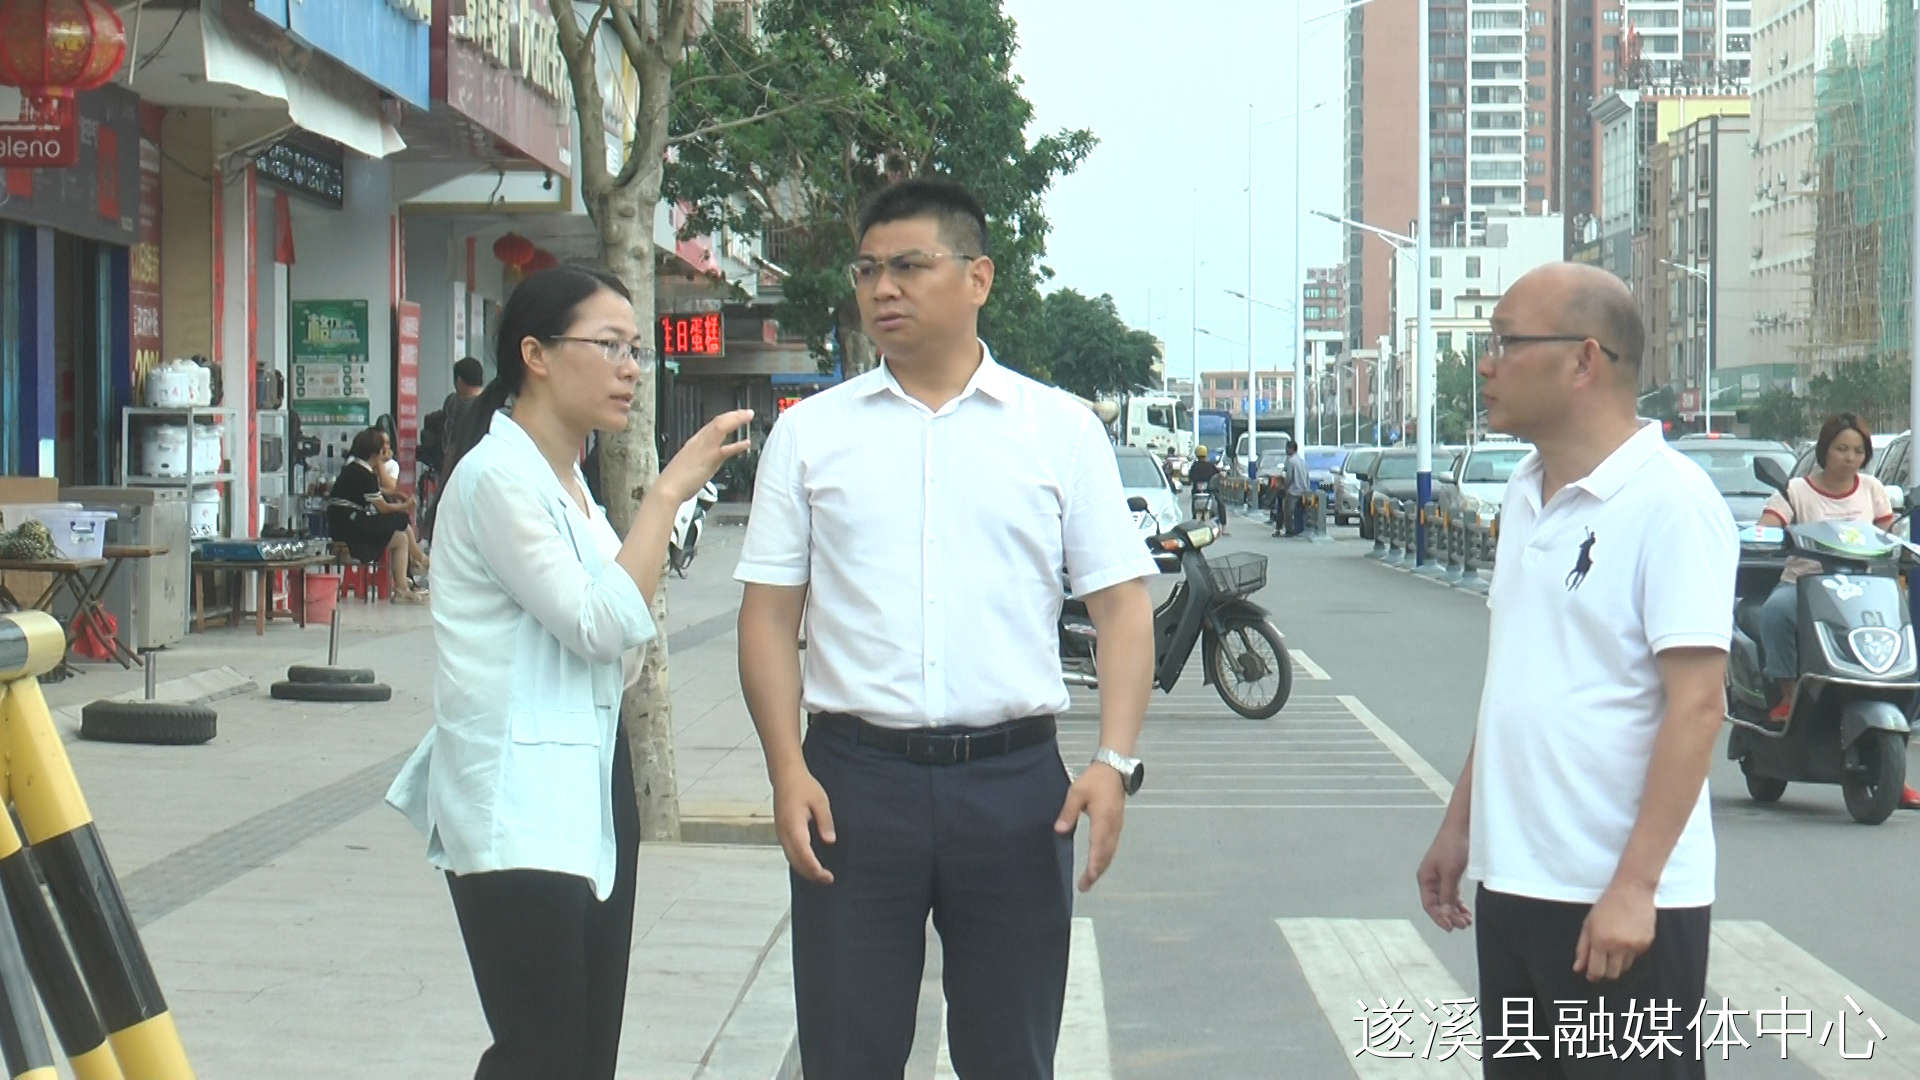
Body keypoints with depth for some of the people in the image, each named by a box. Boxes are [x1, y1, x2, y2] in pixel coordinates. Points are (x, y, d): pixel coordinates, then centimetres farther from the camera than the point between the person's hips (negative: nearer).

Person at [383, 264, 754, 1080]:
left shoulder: (569, 482, 16)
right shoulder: (497, 475, -13)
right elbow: (601, 623, -20)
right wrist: (668, 490, -16)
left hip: (588, 796, 9)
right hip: (518, 808, -9)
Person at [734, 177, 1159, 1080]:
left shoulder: (1060, 429, 6)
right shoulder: (809, 432, 8)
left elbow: (1121, 605, 3)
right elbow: (769, 613, 6)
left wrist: (1115, 761, -9)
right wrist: (787, 770, -6)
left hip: (1014, 778, 0)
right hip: (854, 776, 1)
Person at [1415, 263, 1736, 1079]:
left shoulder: (1670, 500, -14)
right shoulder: (1527, 494, 11)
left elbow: (1697, 704, -18)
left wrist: (1634, 886, -22)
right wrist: (1459, 826, 18)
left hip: (1621, 904, -8)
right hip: (1514, 886, 8)